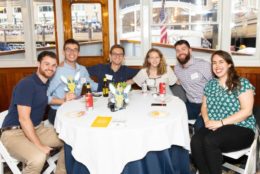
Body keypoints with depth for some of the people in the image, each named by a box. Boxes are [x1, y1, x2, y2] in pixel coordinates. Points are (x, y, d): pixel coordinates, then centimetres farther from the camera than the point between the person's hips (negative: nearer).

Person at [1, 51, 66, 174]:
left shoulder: (47, 83, 7)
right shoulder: (27, 84, -19)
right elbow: (24, 119, -24)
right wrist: (39, 146, -24)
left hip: (37, 128, 8)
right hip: (14, 132, -8)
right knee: (38, 158, -36)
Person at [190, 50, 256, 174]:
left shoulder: (242, 83, -3)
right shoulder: (210, 84, 14)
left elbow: (247, 111, -11)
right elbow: (204, 106, 15)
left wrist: (221, 122, -18)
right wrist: (207, 120, -7)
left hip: (241, 129, -4)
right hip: (214, 127, 4)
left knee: (210, 141, -32)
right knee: (195, 141, -27)